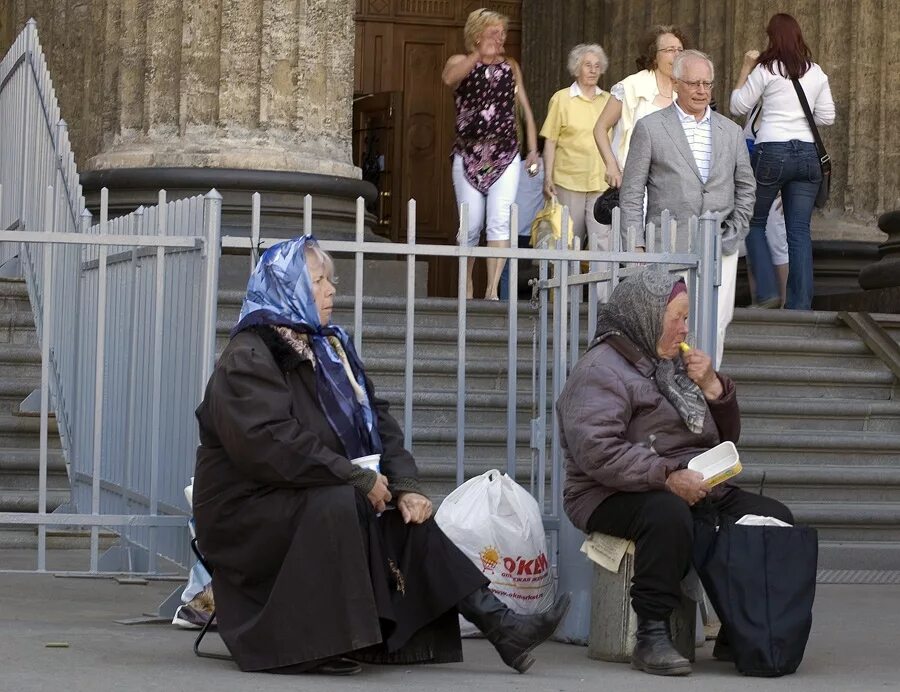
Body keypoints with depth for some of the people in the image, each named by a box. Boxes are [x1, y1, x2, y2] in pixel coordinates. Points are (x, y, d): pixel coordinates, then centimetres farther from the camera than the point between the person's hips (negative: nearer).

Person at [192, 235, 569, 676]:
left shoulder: (328, 348, 14)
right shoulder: (247, 359, -13)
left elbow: (377, 421, 10)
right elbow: (273, 446, -26)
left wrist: (404, 486, -7)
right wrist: (361, 481, -24)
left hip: (321, 499, 8)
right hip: (247, 513, -8)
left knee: (405, 516, -6)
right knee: (337, 505, -32)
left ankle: (498, 624, -14)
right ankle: (314, 647, -30)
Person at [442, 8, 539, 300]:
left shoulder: (510, 66, 14)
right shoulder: (460, 62, 5)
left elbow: (525, 108, 14)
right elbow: (449, 78, -20)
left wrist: (533, 149, 5)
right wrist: (480, 55, -28)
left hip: (505, 155, 1)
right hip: (469, 154, -1)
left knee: (499, 221, -13)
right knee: (471, 225, 2)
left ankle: (493, 289, -19)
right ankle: (467, 285, 20)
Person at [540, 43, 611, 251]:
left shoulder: (608, 100, 12)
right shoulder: (561, 99, 3)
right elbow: (550, 142, 3)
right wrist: (548, 178, -3)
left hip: (601, 182, 2)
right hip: (569, 181, -2)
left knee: (603, 240, -9)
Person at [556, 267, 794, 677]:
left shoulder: (674, 364, 20)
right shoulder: (601, 371, -6)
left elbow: (726, 437, 24)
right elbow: (596, 451, -22)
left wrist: (713, 388, 5)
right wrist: (666, 476, -27)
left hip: (697, 489, 8)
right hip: (616, 498, -8)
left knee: (776, 519, -11)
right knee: (668, 514, -41)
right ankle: (652, 638, -33)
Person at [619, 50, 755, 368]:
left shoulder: (730, 131, 14)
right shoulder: (650, 128, 2)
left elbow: (745, 186, 23)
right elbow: (631, 193, 2)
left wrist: (736, 229, 8)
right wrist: (637, 246, -6)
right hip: (670, 248, -3)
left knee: (715, 325, -3)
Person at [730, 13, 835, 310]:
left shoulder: (766, 70, -5)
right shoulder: (817, 73, 7)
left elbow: (738, 107, 3)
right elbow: (827, 117, 11)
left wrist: (745, 68, 11)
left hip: (772, 152, -4)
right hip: (808, 154, 4)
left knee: (754, 222, 12)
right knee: (800, 231, 5)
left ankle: (767, 291, 0)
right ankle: (800, 304, 1)